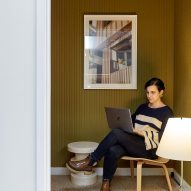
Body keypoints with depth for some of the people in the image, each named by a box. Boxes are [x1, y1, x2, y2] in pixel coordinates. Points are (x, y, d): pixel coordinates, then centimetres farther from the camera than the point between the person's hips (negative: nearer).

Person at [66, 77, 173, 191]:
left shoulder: (166, 112, -2)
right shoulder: (142, 107, 17)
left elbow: (164, 138, -10)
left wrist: (141, 133, -21)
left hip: (149, 149, -5)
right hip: (133, 144, 5)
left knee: (116, 133, -28)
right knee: (113, 150, -30)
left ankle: (90, 161, -17)